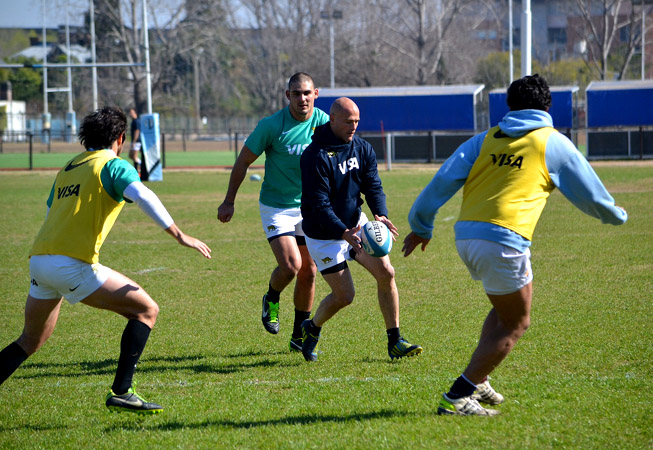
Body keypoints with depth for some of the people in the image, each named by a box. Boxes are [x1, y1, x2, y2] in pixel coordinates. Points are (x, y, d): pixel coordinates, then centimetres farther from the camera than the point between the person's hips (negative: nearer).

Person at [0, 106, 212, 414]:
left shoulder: (68, 168, 23)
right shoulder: (114, 166, 0)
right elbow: (143, 197, -18)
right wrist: (179, 235, -20)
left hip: (38, 259, 8)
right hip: (74, 264, -8)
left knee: (32, 340, 25)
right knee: (146, 310, 1)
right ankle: (120, 393, -7)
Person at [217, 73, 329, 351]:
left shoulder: (325, 124, -7)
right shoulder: (271, 125, -15)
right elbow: (243, 161, -5)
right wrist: (229, 201, -3)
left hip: (309, 207, 4)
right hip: (276, 206, -4)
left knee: (308, 273, 5)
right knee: (290, 265, -19)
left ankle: (299, 336, 20)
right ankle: (272, 299, 15)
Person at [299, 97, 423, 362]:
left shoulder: (362, 149, -1)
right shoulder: (315, 156, -22)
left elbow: (373, 186, -3)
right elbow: (318, 205, -25)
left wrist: (381, 215, -24)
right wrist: (344, 233, -36)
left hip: (355, 223, 6)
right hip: (324, 234, -6)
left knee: (386, 273, -9)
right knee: (344, 295, -6)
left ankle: (394, 342, -1)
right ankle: (311, 328, 25)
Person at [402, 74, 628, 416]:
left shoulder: (484, 140, 17)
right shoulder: (554, 143, 8)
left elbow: (443, 180, 10)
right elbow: (590, 193, 17)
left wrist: (421, 226, 20)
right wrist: (615, 215, 37)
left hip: (466, 236, 6)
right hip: (503, 239, -6)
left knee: (506, 308, 26)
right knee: (515, 323, 6)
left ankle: (477, 383, 18)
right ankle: (457, 398, -1)